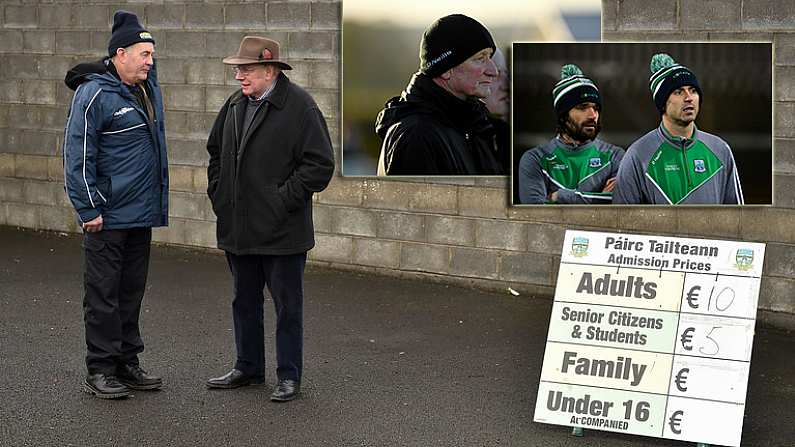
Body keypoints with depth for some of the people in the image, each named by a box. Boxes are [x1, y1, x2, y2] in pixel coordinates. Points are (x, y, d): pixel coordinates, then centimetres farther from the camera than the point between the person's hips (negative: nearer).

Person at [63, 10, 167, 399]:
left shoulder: (146, 85, 10)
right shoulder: (94, 94, -13)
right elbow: (78, 156, -14)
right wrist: (89, 209, -16)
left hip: (141, 214, 8)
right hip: (109, 218, -8)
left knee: (131, 292, 14)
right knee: (103, 294, -2)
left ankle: (127, 363, 22)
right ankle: (100, 371, 3)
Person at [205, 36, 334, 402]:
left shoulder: (299, 106, -12)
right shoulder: (235, 104, 9)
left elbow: (320, 165, -14)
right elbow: (216, 151, 24)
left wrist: (283, 200, -15)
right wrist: (218, 194, 12)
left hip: (282, 231, -7)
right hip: (237, 228, 7)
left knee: (287, 306, 2)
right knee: (245, 302, 16)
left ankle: (289, 376, 11)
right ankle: (248, 368, 29)